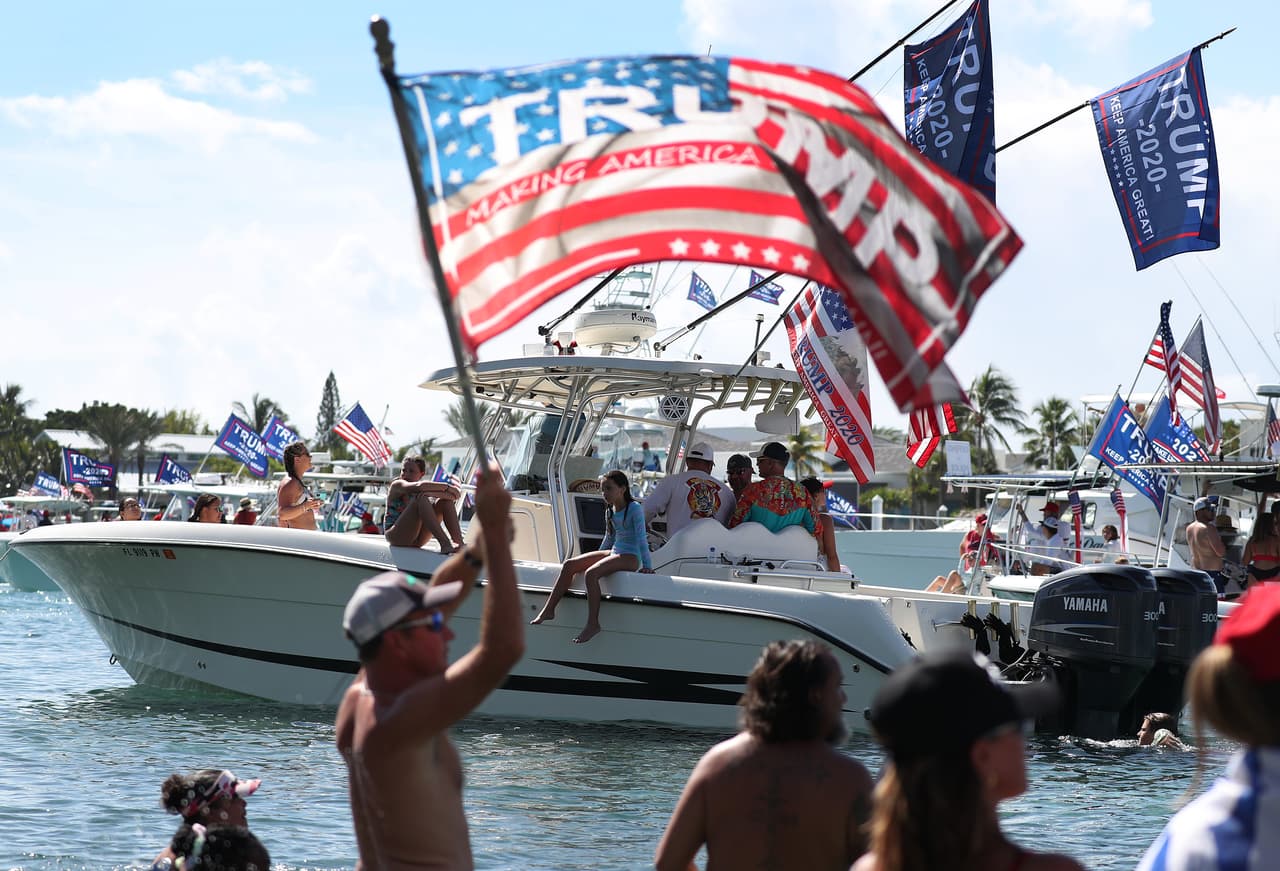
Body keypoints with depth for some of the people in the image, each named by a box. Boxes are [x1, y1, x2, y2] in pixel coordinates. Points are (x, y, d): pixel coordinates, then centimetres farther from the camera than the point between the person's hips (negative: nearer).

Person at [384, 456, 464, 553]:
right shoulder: (397, 485, -6)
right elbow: (419, 486, -28)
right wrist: (446, 487, -22)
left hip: (416, 540, 7)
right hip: (396, 536, -7)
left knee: (445, 500, -3)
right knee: (421, 497, -27)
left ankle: (459, 543, -21)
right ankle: (445, 544, -43)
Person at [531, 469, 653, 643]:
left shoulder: (635, 508, -10)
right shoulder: (610, 511, 14)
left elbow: (641, 538, -14)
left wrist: (646, 566, -17)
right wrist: (597, 558, 29)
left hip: (631, 557, -9)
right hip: (613, 552, 9)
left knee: (591, 573, -32)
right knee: (569, 565, -6)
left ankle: (593, 624, -30)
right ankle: (548, 610, -7)